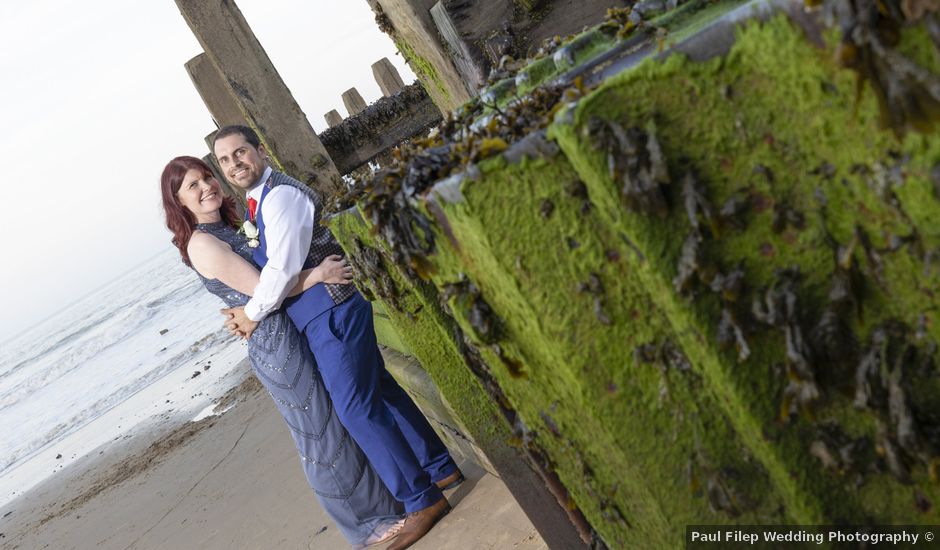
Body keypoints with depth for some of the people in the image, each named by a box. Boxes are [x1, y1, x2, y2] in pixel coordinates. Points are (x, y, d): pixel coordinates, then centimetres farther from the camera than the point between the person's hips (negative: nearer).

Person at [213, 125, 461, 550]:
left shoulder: (280, 195, -17)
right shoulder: (256, 202, 14)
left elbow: (283, 268, -23)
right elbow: (267, 267, 23)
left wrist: (252, 313, -11)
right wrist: (249, 311, 10)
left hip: (333, 315, -10)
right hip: (325, 317, 10)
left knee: (356, 408, -5)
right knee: (379, 391, 17)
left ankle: (422, 500, 5)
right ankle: (441, 468, 31)